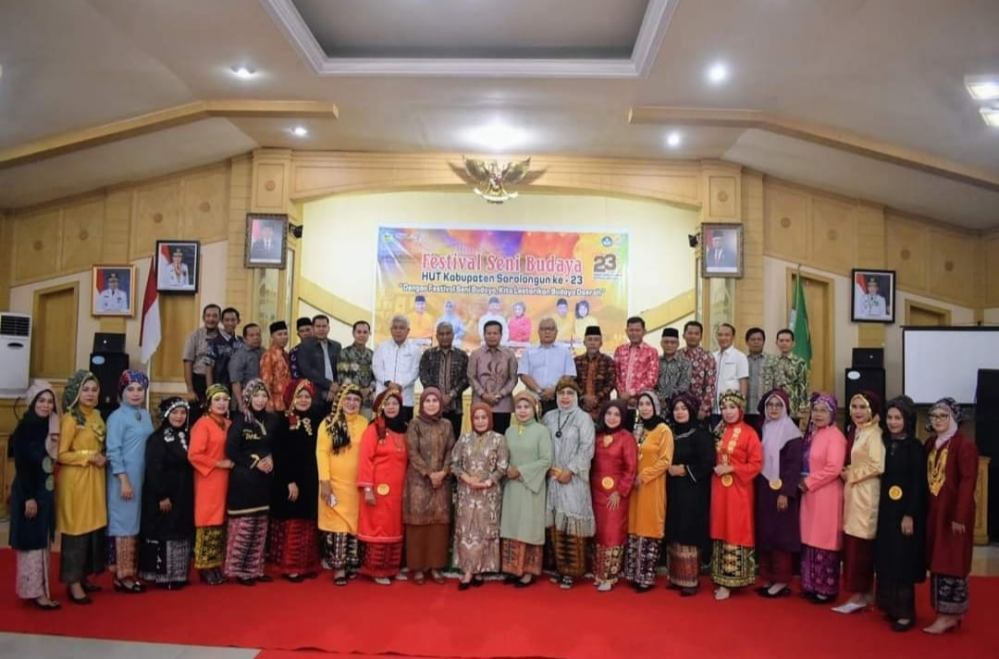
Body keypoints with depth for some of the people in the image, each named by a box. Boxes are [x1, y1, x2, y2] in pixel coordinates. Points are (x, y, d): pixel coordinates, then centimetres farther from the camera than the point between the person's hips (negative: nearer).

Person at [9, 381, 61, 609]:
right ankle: (34, 592, 9)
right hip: (29, 492, -8)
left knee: (43, 541, 13)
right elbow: (22, 465, -17)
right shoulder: (24, 428, -14)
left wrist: (55, 446, -3)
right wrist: (29, 497, -18)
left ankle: (39, 589, 23)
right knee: (32, 541, 0)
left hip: (45, 491, 8)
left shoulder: (47, 427, 7)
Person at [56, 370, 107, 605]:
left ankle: (83, 577, 22)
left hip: (95, 478, 7)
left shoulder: (96, 415, 10)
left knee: (94, 527, 11)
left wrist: (102, 458, 6)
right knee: (77, 529, -1)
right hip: (75, 480, -7)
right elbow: (61, 454, -14)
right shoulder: (70, 418, -11)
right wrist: (89, 457, -16)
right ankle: (74, 583, 8)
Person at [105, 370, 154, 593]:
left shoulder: (145, 415, 10)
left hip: (143, 478, 6)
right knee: (124, 524, -1)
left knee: (136, 524, 11)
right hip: (125, 479, -6)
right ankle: (122, 575, 7)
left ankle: (131, 572, 20)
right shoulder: (117, 417, -8)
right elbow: (113, 451, -12)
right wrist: (124, 481, -16)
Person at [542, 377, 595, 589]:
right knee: (555, 524, 4)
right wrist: (549, 468, -3)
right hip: (552, 478, 4)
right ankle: (559, 568, 15)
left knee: (574, 524, -5)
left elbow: (586, 449, -8)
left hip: (574, 479, -4)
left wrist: (569, 471, -12)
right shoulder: (548, 417, 12)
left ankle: (572, 571, 3)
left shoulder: (583, 418, 0)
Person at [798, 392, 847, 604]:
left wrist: (808, 482, -13)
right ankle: (811, 585, 20)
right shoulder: (811, 434, 13)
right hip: (809, 494, 8)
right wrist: (803, 482, 4)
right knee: (811, 540, 12)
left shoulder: (834, 435, -12)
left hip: (826, 496, -8)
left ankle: (827, 588, 9)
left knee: (824, 540, -1)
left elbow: (834, 468, -20)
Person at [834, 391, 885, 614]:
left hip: (866, 494, -9)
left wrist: (851, 475, -11)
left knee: (859, 543, -5)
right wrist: (847, 474, 5)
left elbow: (877, 466, -21)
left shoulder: (874, 433, -13)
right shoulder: (855, 432, 14)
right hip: (853, 493, 9)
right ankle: (866, 591, 18)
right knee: (854, 543, 10)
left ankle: (859, 594, 3)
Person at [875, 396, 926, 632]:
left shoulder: (915, 447, -9)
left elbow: (919, 484, -12)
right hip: (886, 509, 6)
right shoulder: (885, 444, 7)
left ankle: (906, 613, 8)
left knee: (903, 560, -1)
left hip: (906, 510, -6)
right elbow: (881, 478, 9)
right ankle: (891, 606, 22)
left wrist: (910, 515, -16)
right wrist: (882, 507, 7)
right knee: (886, 559, 10)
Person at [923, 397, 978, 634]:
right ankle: (949, 613, 21)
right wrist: (924, 510, 8)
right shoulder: (931, 443, 11)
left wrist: (960, 516, -19)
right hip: (933, 511, 8)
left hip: (953, 512, -7)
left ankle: (949, 615, 7)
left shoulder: (965, 445, -12)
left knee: (950, 562, -1)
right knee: (937, 562, 11)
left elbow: (968, 482, -16)